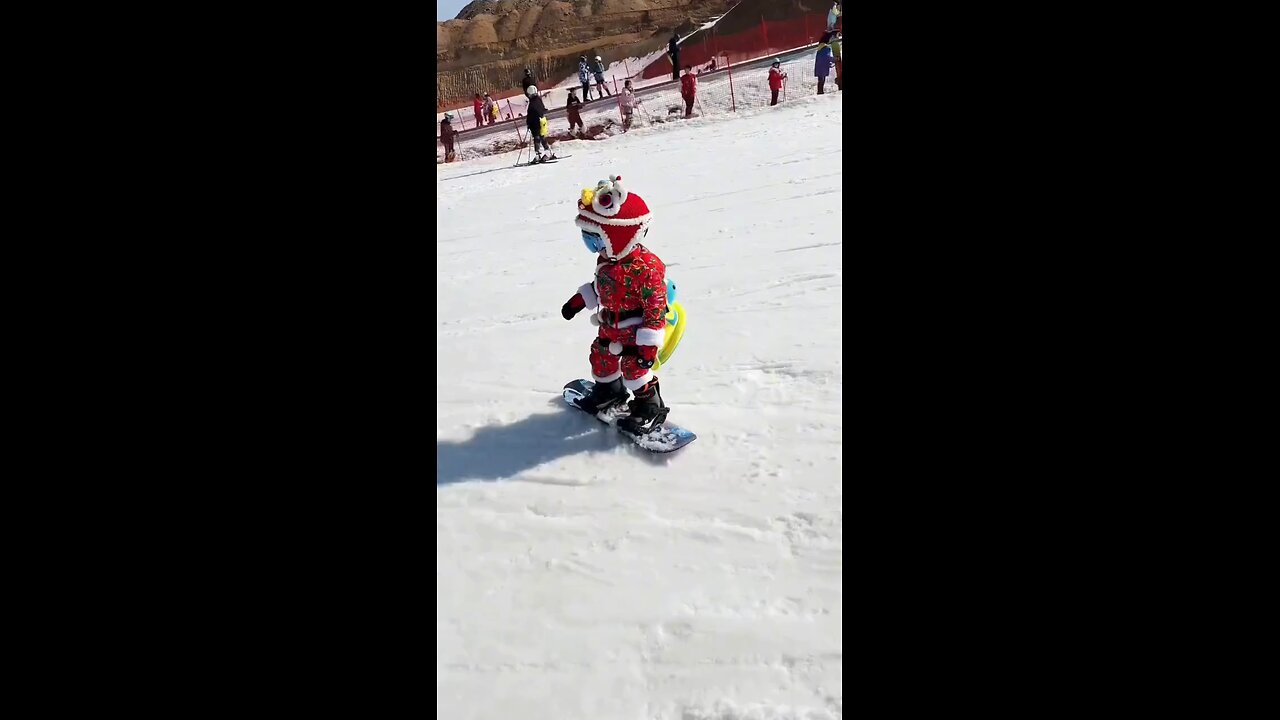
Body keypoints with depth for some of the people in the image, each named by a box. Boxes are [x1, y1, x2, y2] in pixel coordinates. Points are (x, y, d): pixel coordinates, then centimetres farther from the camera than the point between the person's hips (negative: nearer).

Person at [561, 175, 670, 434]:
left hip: (636, 332, -9)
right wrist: (578, 300, 16)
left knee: (633, 367, -9)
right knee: (600, 357, 19)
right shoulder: (606, 259, -3)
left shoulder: (645, 267, -31)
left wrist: (648, 344, -27)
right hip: (610, 328, 9)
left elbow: (656, 309, -28)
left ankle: (649, 406, 11)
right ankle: (609, 390, 46)